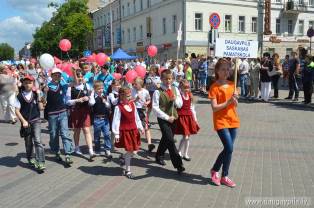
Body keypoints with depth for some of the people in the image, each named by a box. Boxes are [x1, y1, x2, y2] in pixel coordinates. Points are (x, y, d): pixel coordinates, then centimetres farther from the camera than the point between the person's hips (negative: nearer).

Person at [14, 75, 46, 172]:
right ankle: (30, 159, 36)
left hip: (36, 121, -1)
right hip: (25, 122, 1)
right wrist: (23, 121, -11)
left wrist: (38, 96, -9)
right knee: (28, 142, 12)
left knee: (37, 140, -15)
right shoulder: (20, 96, -1)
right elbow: (17, 111, -2)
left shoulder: (36, 94, 2)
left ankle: (40, 163, -14)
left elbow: (41, 108, -3)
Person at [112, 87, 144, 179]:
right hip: (125, 131, -6)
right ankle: (127, 170, 15)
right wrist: (116, 134, -15)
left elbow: (136, 117, 13)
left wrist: (140, 127, 15)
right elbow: (116, 121, -13)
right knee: (129, 151, -1)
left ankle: (124, 157, 38)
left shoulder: (132, 104, 5)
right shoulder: (118, 107, -13)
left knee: (134, 151, 7)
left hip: (133, 130, 6)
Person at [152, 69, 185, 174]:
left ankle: (159, 156, 42)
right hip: (163, 119, -5)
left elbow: (180, 104, 8)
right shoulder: (158, 92, -10)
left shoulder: (175, 89, 6)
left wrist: (175, 99, -15)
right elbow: (155, 108, -13)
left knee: (165, 139, 19)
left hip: (173, 118, 5)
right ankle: (178, 164, -8)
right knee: (170, 141, -11)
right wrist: (167, 117, -16)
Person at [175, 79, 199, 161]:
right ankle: (179, 153, 9)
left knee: (187, 137, 11)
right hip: (181, 117, -6)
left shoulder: (190, 96, 9)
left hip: (189, 117, 7)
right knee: (185, 137, -10)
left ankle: (185, 154, 23)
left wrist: (195, 118, 16)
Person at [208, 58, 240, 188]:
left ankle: (215, 170, 29)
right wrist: (228, 102, -23)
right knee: (229, 148, -11)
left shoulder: (232, 85, 9)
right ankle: (224, 177, 7)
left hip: (233, 120, 6)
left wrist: (235, 99, -13)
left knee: (228, 149, 9)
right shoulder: (214, 87, -8)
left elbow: (235, 104, 7)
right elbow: (214, 108, -15)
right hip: (220, 121, -6)